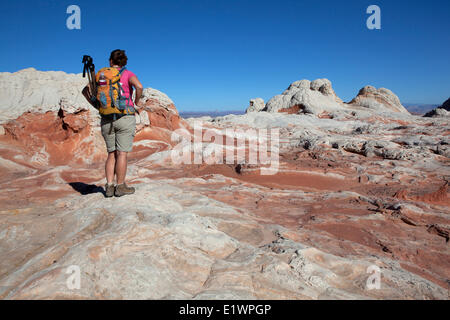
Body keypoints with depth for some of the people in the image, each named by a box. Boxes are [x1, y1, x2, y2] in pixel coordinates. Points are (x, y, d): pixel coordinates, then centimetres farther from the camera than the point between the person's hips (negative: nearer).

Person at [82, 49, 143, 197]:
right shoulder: (127, 74, -1)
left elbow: (85, 90, 9)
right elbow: (139, 86, -20)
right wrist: (136, 103, -5)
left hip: (106, 120, 4)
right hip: (125, 117, -4)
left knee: (112, 154, 11)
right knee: (122, 153, 0)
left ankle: (109, 187, 9)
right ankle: (120, 187, 4)